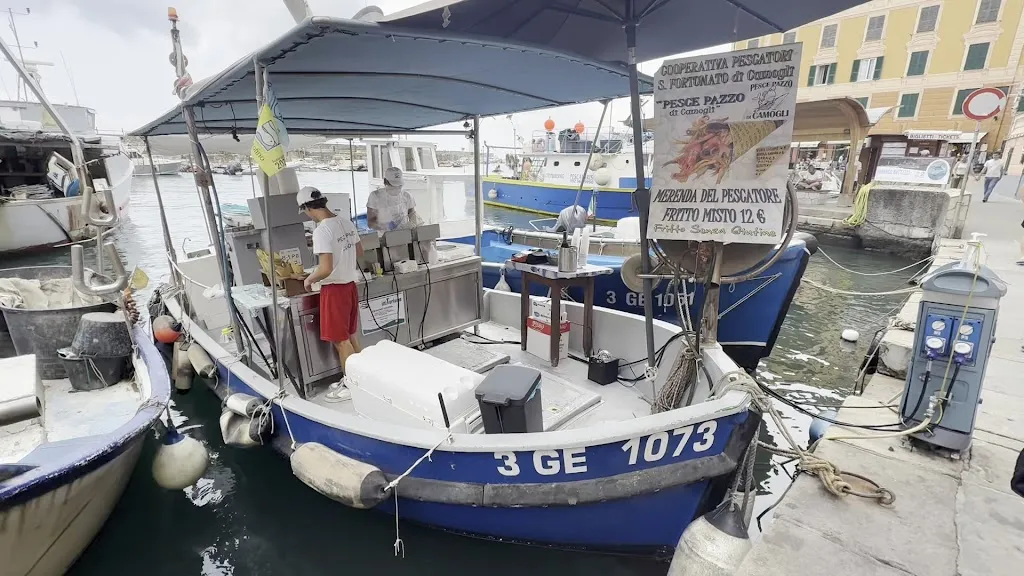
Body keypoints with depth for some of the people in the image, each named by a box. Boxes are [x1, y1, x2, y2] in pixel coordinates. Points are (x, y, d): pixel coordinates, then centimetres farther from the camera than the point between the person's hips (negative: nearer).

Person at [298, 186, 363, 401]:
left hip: (334, 289, -8)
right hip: (350, 284, 8)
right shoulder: (346, 222, 3)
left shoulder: (321, 230, -22)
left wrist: (309, 279, -8)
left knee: (340, 340, 5)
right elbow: (359, 252, 16)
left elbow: (326, 269, -26)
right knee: (350, 336, 17)